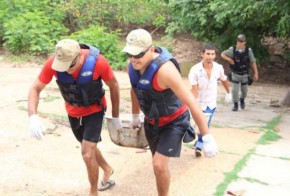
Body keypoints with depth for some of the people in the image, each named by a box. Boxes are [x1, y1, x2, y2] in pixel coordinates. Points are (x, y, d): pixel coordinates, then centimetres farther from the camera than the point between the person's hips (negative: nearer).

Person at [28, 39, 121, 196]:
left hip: (94, 111, -4)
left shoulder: (98, 62, -31)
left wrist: (115, 116, -6)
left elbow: (114, 85, -14)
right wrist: (33, 117, -37)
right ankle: (107, 169, 52)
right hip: (73, 112, 4)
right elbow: (35, 89, -20)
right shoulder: (52, 63, -26)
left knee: (87, 153, -11)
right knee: (88, 148, 23)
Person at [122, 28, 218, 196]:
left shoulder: (164, 69, -35)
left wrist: (208, 138, -35)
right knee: (158, 164, 21)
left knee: (159, 165, -16)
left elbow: (191, 102, -35)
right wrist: (135, 117, 22)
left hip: (174, 122, -7)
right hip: (151, 121, 7)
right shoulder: (132, 66, -13)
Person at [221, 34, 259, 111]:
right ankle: (235, 105, 12)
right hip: (235, 74, -1)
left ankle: (242, 100, 45)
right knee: (234, 90, -6)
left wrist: (256, 73, -5)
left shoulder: (248, 50, -12)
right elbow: (222, 54, -2)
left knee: (244, 90, 15)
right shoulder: (232, 49, -13)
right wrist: (229, 59, -18)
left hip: (245, 74, 1)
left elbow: (253, 62, -6)